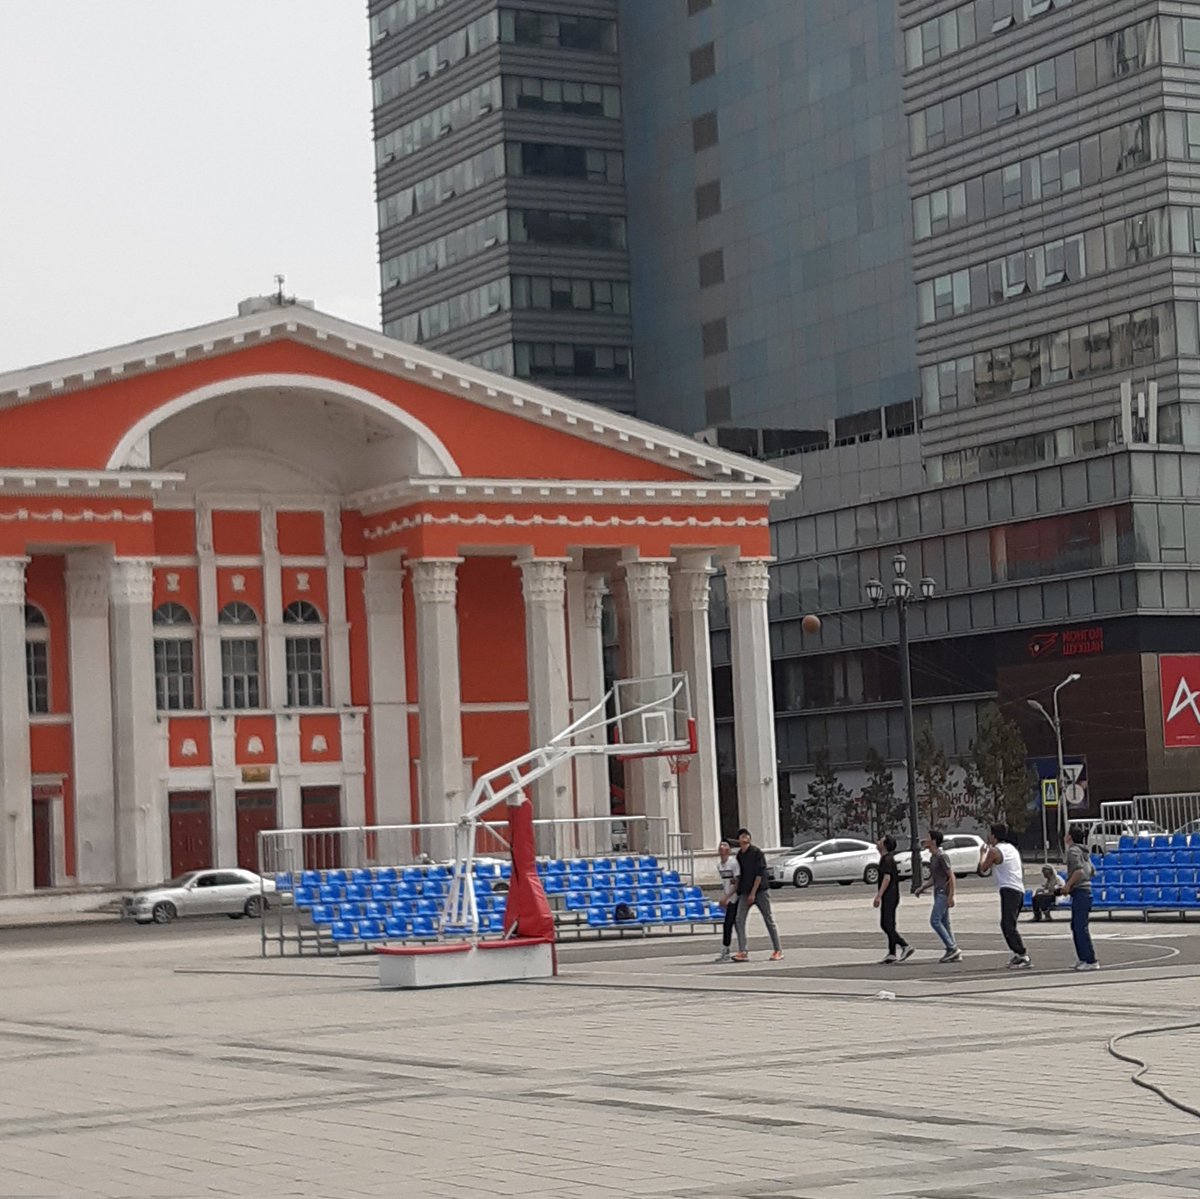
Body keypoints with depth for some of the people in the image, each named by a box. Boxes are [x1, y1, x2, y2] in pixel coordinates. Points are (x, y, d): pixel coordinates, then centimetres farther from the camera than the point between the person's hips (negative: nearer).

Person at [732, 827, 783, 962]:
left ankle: (778, 951, 10)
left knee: (769, 920, 2)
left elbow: (759, 874, -13)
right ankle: (742, 952, -8)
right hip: (745, 892, 6)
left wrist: (753, 893, -17)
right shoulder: (739, 855, 9)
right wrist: (738, 891, 10)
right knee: (739, 920, -7)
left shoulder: (757, 852, -9)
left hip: (761, 890, -6)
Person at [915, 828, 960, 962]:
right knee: (944, 922, 7)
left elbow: (951, 876, -17)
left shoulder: (942, 856, -13)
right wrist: (922, 888, 11)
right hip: (938, 892, 10)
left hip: (944, 893, -10)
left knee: (935, 921, -14)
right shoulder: (933, 857, 16)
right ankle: (955, 954, 8)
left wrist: (951, 896, -22)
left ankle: (952, 948, -11)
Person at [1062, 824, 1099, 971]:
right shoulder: (1083, 851, 17)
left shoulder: (1073, 850, -11)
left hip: (1079, 891, -10)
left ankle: (1091, 961, -9)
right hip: (1086, 889, 10)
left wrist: (1068, 885, -15)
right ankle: (1083, 958, 19)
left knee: (1081, 927, -8)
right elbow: (1091, 871, 22)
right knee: (1076, 926, 16)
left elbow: (1079, 870, -22)